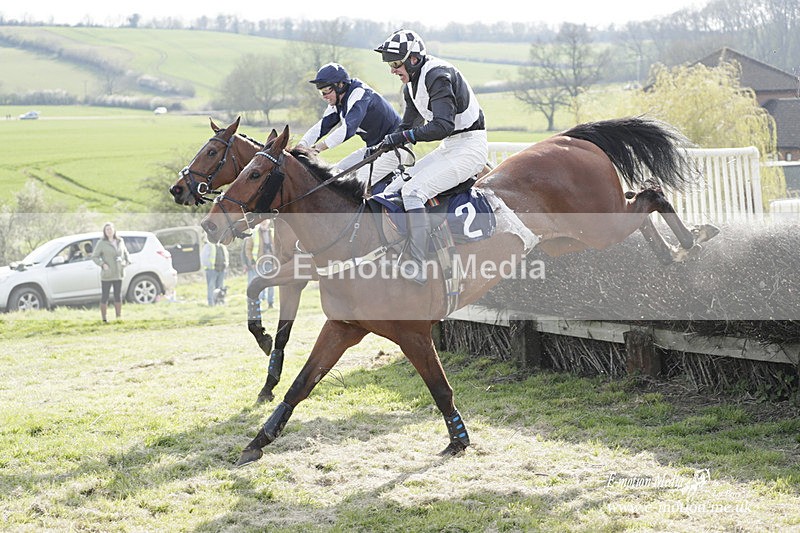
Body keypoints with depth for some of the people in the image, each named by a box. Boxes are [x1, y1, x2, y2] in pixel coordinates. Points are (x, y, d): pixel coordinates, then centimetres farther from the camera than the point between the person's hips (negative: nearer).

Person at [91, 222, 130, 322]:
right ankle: (104, 319, 3)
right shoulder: (102, 243, -5)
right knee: (104, 297, -1)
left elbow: (125, 253, 20)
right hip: (106, 275, -4)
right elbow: (94, 256, -4)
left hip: (118, 274, 4)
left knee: (118, 296, 10)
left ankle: (119, 317, 19)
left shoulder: (120, 241, 8)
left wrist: (127, 262, 1)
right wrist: (103, 264, -18)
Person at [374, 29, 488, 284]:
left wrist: (404, 136, -33)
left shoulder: (438, 75, -20)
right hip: (448, 147, 10)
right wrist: (382, 146, 3)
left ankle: (417, 267, -26)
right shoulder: (412, 83, 11)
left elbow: (443, 125, -30)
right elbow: (409, 125, 19)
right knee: (393, 190, 5)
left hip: (470, 146, -10)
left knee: (413, 190, -24)